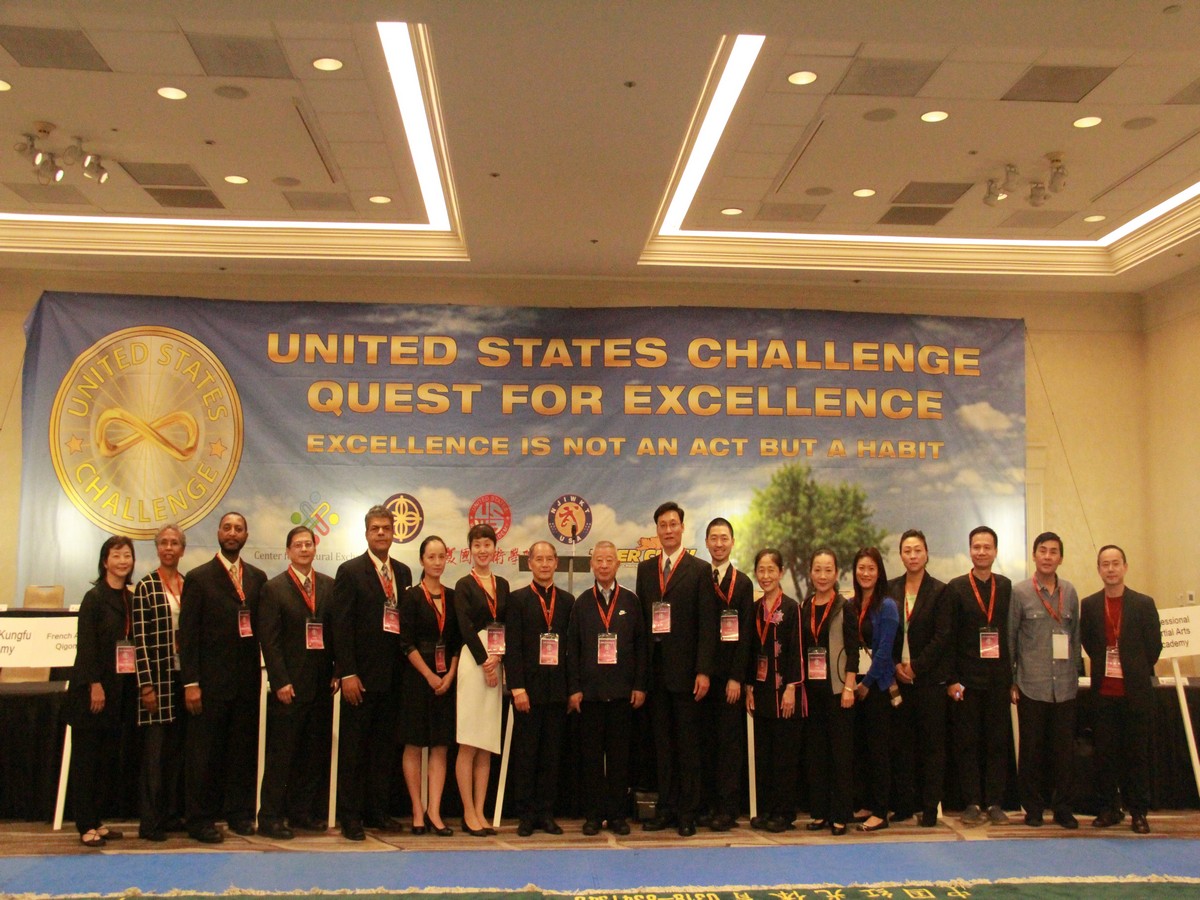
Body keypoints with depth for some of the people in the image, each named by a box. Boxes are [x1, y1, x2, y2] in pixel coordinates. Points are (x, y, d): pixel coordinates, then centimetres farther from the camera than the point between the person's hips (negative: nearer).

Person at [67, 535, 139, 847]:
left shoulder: (130, 598, 10)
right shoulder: (95, 597, -8)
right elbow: (85, 644, -13)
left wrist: (134, 684, 7)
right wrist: (95, 685, -18)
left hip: (120, 688, 7)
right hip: (94, 688, -6)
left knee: (110, 757, 10)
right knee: (86, 756, 0)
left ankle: (98, 821, 19)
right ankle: (86, 826, 5)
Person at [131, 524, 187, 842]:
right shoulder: (146, 587, -5)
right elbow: (140, 639, -9)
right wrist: (146, 685, -13)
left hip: (184, 677, 5)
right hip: (158, 678, -5)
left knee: (178, 750, 10)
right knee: (154, 750, -1)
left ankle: (173, 814, 19)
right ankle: (150, 821, 5)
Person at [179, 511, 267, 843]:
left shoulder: (258, 577, 11)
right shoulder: (199, 578, 0)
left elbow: (263, 627, 10)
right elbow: (187, 634, -4)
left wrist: (263, 672, 2)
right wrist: (190, 682, -9)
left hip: (247, 679, 3)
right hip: (211, 680, -3)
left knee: (243, 748, 9)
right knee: (205, 751, 2)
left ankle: (240, 812, 20)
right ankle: (200, 819, 12)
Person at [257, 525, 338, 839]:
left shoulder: (329, 586, 9)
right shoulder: (274, 588, -1)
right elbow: (269, 640, -6)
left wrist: (338, 672, 1)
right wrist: (280, 682, -12)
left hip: (321, 684, 4)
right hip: (289, 686, -4)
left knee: (316, 752, 9)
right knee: (281, 754, 0)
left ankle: (303, 811, 20)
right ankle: (270, 817, 8)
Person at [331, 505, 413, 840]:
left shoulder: (403, 573, 12)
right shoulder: (350, 571, -4)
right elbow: (341, 626, -9)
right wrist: (348, 673, -15)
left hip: (393, 675, 5)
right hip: (361, 675, -5)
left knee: (384, 747, 10)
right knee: (353, 747, 2)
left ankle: (377, 812, 19)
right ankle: (350, 816, 9)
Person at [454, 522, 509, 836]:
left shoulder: (502, 585, 14)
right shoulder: (464, 585, 0)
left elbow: (507, 626, 9)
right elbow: (465, 627, -7)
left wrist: (498, 657, -7)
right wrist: (484, 662, -12)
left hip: (497, 664, 5)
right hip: (473, 662, -5)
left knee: (487, 746, 6)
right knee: (468, 745, -4)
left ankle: (480, 813, 10)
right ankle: (468, 814, 1)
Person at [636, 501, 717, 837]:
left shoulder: (700, 570, -1)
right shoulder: (645, 569, 12)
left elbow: (707, 625, -6)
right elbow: (640, 619, 9)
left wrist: (703, 671, -12)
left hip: (685, 670, -4)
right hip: (655, 670, 4)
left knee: (687, 743, 3)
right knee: (661, 742, 10)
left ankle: (687, 813, 11)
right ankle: (665, 808, 18)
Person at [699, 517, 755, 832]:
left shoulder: (742, 583, 0)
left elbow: (745, 635, -4)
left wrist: (736, 677, -10)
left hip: (729, 676, -3)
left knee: (730, 742, 0)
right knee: (707, 742, 7)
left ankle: (728, 809, 5)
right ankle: (711, 804, 14)